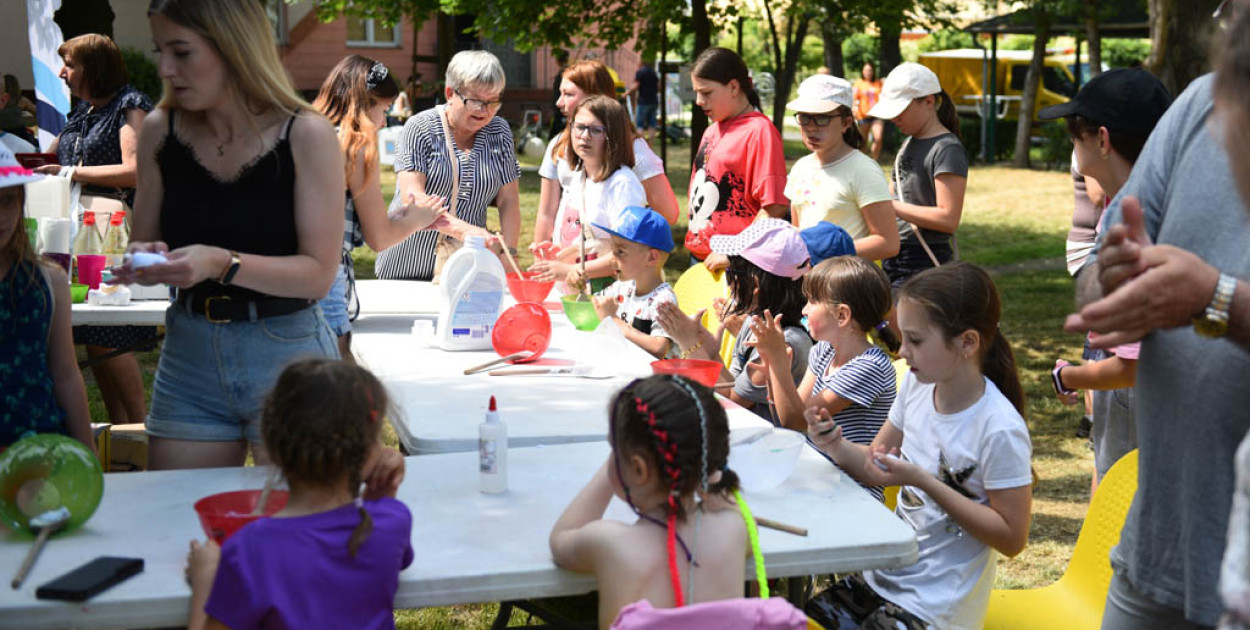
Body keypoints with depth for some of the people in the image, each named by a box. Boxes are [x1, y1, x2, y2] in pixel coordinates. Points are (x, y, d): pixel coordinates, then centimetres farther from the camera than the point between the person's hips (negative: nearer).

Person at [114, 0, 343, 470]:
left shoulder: (306, 136, -10)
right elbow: (144, 244, 12)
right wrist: (143, 261, -11)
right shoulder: (160, 131, 2)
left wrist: (222, 264, -25)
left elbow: (318, 273, -12)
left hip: (287, 354, -3)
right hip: (189, 353, 4)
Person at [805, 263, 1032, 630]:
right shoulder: (917, 385, -1)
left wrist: (923, 480, -24)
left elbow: (1012, 538, -18)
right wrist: (838, 447, -11)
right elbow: (876, 467, 12)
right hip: (881, 580, 7)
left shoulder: (999, 430, -22)